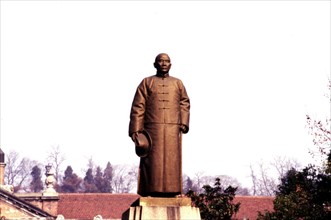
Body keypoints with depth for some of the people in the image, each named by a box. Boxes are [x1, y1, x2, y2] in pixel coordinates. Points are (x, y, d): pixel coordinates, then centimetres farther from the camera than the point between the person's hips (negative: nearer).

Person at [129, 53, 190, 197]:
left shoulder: (178, 83, 19)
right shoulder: (146, 83, 12)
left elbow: (184, 104, 12)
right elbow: (138, 107, 6)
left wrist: (184, 123, -5)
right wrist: (135, 129, -4)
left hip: (172, 130, 2)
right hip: (152, 128, -2)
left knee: (171, 161, -3)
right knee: (152, 161, -6)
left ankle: (170, 191, -2)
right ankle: (151, 192, -5)